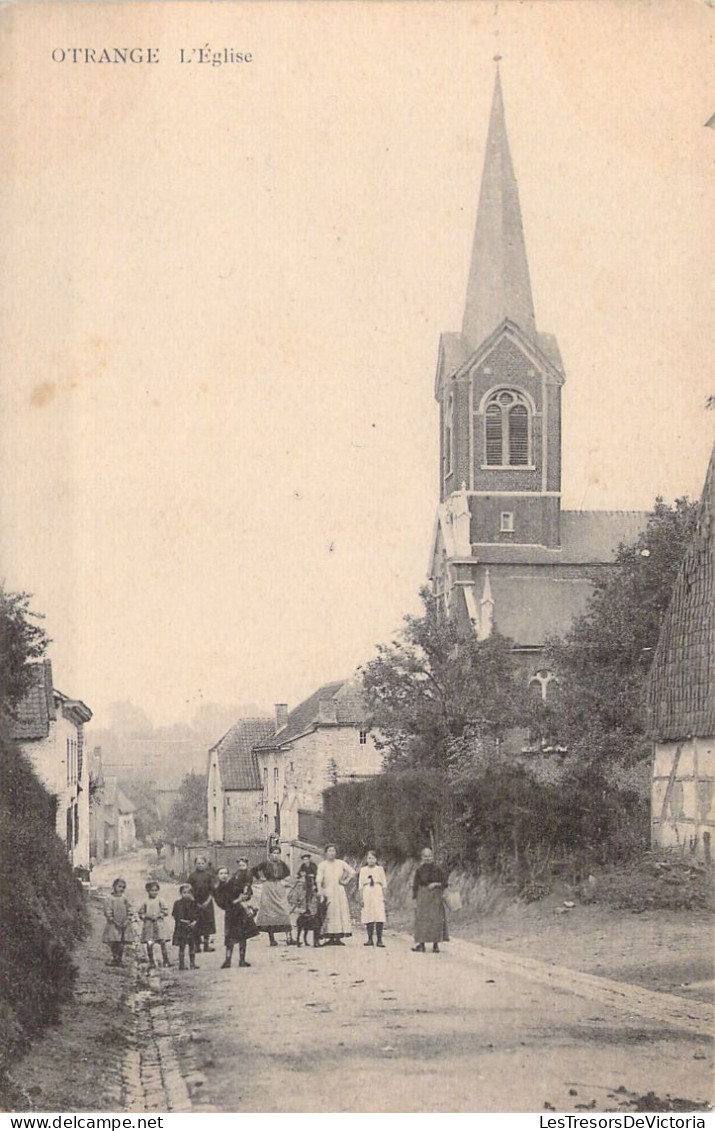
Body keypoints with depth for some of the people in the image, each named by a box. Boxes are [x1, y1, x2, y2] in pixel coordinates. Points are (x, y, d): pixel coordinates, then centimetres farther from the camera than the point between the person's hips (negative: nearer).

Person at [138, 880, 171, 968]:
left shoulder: (160, 901, 2)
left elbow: (165, 911, 1)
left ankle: (165, 960, 9)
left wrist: (158, 915, -13)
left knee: (162, 943, -3)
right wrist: (147, 916, -9)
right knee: (149, 944, -3)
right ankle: (151, 962, 9)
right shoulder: (145, 902, 4)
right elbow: (140, 913, 7)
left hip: (159, 924, 0)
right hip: (148, 925, 0)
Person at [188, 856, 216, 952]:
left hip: (207, 902, 1)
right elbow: (190, 890, 0)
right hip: (196, 902, -1)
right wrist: (196, 902, -7)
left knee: (207, 922, 4)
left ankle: (206, 944, 13)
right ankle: (197, 945, 6)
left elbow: (211, 890, 3)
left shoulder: (208, 875, 4)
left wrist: (208, 901, -8)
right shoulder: (192, 876, 1)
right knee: (196, 924, 0)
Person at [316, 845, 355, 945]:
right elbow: (319, 879, -9)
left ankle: (338, 938, -4)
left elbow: (352, 872, 17)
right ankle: (330, 938, -7)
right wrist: (320, 892, -22)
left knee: (340, 912, -4)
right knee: (329, 914, -7)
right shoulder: (322, 865, 0)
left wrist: (345, 881, 7)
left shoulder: (340, 863, 8)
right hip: (327, 891, -2)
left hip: (339, 891, 2)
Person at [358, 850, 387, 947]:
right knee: (368, 917, -1)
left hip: (378, 893, -1)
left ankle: (379, 940, -8)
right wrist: (361, 898, 3)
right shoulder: (363, 870, 9)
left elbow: (383, 883, 9)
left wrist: (384, 896, 4)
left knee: (379, 917, -9)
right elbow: (360, 884, 8)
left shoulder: (380, 869, 9)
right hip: (367, 894, 1)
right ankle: (370, 939, 4)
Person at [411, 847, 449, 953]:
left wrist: (436, 884, -14)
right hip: (423, 897, 0)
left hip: (435, 897, 0)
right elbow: (415, 886, 6)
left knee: (436, 920, -3)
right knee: (421, 919, -5)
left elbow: (444, 883, 4)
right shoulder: (420, 870, 3)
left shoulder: (437, 869, 1)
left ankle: (436, 944, 3)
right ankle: (421, 943, -3)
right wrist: (415, 900, 0)